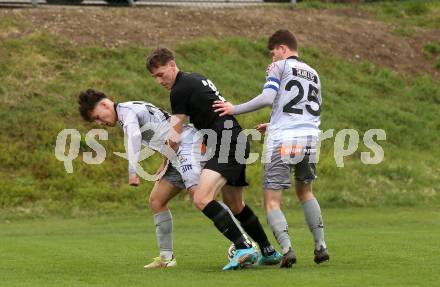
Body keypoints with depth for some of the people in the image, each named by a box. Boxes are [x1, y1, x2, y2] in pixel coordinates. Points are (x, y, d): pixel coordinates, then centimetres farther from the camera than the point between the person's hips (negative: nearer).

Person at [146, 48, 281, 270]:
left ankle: (244, 249, -28)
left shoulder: (179, 90, -9)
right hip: (237, 143, 10)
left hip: (228, 146, -10)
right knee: (234, 204, 23)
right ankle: (269, 252, 33)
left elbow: (174, 139, -5)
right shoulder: (196, 79, 19)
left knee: (202, 199, -23)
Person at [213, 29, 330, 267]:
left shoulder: (280, 66, 2)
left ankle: (287, 249, -21)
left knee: (272, 202, -2)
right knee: (305, 192, 27)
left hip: (282, 141, -6)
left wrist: (235, 109, -3)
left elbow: (267, 98, -12)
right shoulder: (313, 74, 23)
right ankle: (321, 247, 20)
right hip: (309, 139, 6)